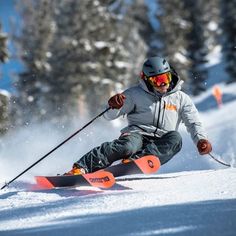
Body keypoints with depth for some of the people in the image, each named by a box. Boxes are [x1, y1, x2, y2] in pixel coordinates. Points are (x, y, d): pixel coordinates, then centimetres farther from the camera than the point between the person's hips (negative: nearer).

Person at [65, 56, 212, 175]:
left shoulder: (181, 98, 15)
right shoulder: (136, 94, 10)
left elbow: (193, 123, 8)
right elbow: (109, 116, 6)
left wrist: (201, 139, -14)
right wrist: (114, 106, -19)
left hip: (160, 145, 2)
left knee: (175, 138, -32)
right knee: (127, 146, -37)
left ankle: (136, 160, -49)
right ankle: (81, 167, -42)